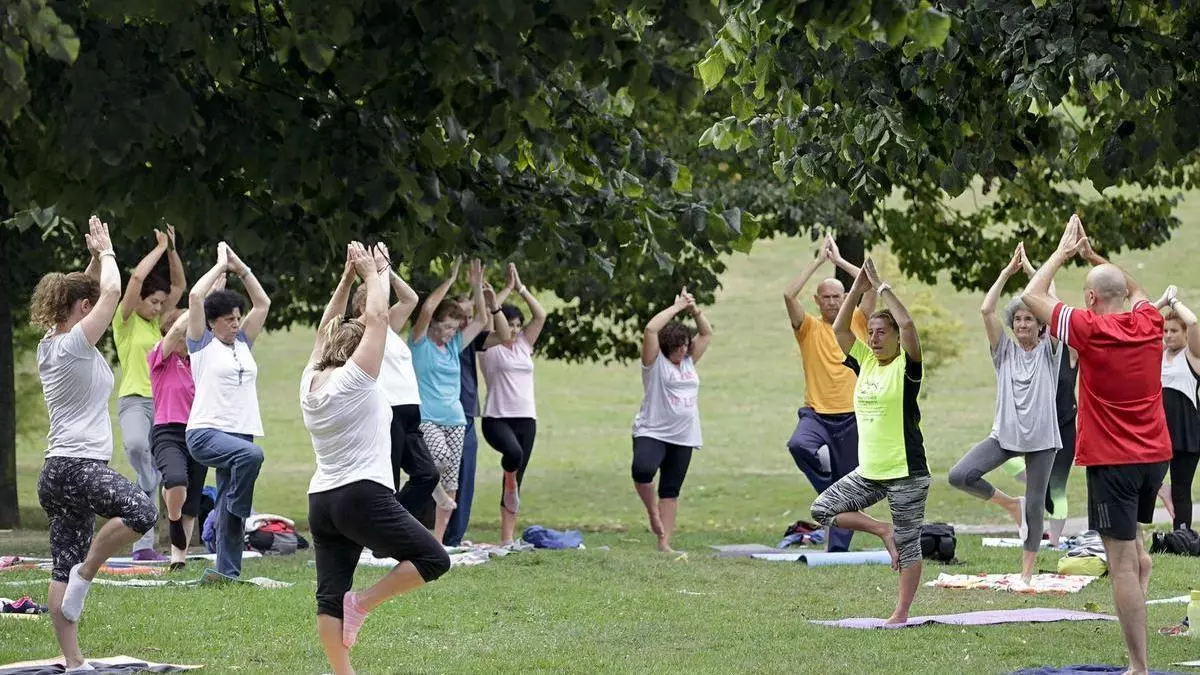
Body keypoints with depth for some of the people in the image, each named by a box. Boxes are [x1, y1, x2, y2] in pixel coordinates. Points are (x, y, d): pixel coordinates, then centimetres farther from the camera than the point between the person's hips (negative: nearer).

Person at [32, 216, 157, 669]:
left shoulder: (52, 345, 14)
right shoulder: (74, 344, -11)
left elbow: (91, 293, 30)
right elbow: (111, 293, -11)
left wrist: (96, 256, 21)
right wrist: (106, 252, 3)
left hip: (60, 471, 10)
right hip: (76, 466, -10)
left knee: (64, 571, 5)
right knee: (141, 511, -28)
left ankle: (73, 663, 4)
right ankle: (85, 574, -15)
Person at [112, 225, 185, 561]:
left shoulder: (155, 322, 17)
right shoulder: (125, 320, -1)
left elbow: (179, 285, 20)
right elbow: (137, 277, -14)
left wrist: (172, 250, 10)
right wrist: (160, 249, -5)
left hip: (160, 402, 7)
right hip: (134, 399, -7)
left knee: (152, 475, 3)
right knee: (136, 445, -41)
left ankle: (143, 546, 3)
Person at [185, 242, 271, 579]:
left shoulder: (243, 344, 19)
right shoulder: (203, 344, 3)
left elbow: (263, 303, 21)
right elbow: (196, 296, -7)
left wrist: (241, 268, 15)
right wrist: (220, 266, 3)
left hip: (240, 433, 6)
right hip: (206, 432, -6)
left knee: (229, 512, 2)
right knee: (252, 454, -34)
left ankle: (228, 572, 3)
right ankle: (237, 509, -18)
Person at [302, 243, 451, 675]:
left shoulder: (311, 381, 10)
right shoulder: (354, 379, -7)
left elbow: (327, 330, 23)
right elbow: (376, 318, -3)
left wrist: (346, 279, 21)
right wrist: (375, 275, 10)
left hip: (321, 501, 7)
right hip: (364, 496, -7)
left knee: (331, 595, 4)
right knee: (433, 560, -1)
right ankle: (362, 604, -9)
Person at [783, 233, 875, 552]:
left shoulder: (857, 323, 7)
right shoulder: (809, 328, 4)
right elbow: (789, 295, -11)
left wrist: (840, 260, -1)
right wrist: (819, 260, -6)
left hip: (852, 417, 1)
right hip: (816, 414, -1)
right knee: (798, 444, -36)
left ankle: (838, 547, 10)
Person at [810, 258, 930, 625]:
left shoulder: (906, 366, -10)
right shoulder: (865, 361, 9)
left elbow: (907, 323, -25)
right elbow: (839, 328, 6)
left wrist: (881, 286, -17)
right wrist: (859, 288, -1)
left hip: (906, 472, -7)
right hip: (868, 471, 7)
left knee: (908, 544, 0)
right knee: (823, 509, 1)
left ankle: (902, 612, 8)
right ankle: (883, 531, 10)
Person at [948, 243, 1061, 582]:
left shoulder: (1048, 350, 0)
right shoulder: (1005, 350, 4)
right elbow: (986, 310, -9)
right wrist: (1008, 271, -7)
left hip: (1042, 438, -2)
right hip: (1005, 434, 2)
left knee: (1035, 504, 3)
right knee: (960, 476, -16)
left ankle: (1027, 572, 15)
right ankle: (1010, 504, 8)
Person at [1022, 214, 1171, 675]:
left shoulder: (1089, 329, -12)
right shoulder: (1150, 324, 2)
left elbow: (1032, 296, -1)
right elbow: (1135, 289, 26)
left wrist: (1064, 253, 9)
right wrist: (1092, 255, 26)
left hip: (1112, 460, -6)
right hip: (1155, 456, 6)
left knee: (1122, 564, -7)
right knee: (1132, 539, 28)